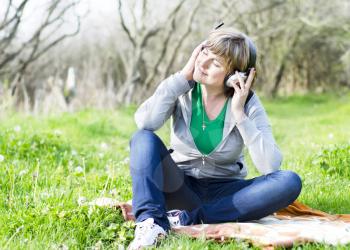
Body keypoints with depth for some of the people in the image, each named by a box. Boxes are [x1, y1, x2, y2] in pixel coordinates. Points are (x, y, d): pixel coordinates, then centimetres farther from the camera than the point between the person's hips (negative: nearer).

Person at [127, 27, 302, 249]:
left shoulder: (247, 103, -11)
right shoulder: (183, 89, -7)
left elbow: (271, 166, -22)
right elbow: (144, 122, -28)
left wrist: (240, 115, -23)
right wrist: (183, 77, -23)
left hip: (223, 191, 0)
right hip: (180, 188, 0)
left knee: (289, 182, -26)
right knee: (144, 138, -25)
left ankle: (189, 218, -27)